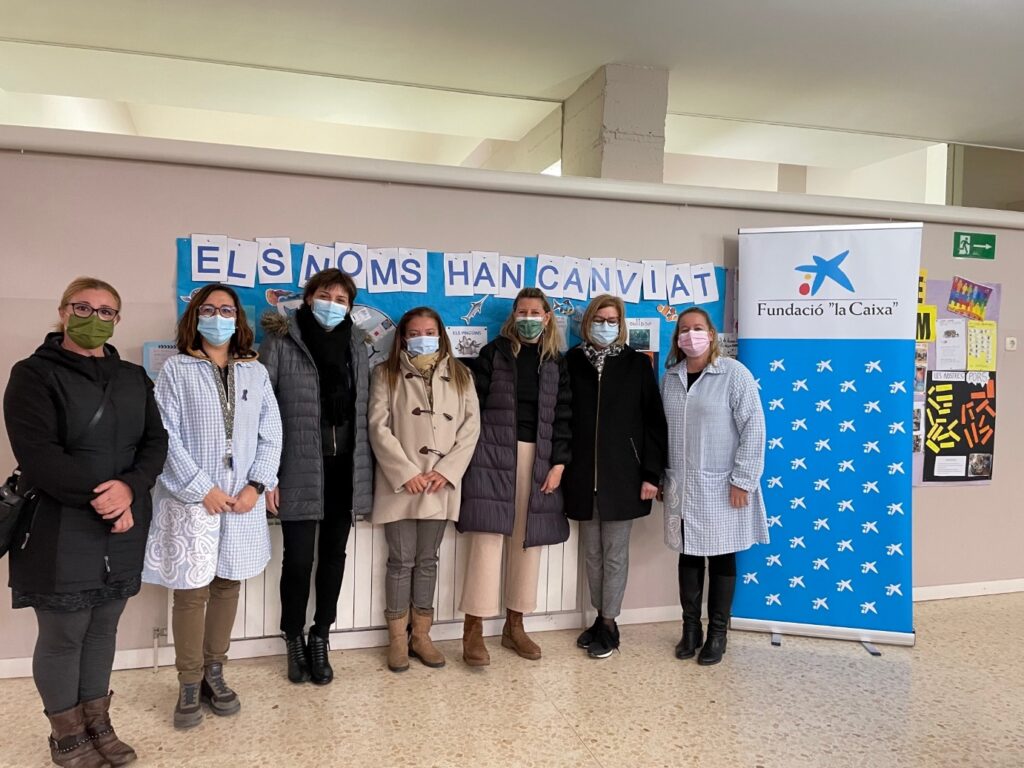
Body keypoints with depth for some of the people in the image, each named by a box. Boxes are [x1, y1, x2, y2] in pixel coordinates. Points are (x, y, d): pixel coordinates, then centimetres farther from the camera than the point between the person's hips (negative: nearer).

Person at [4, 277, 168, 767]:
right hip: (61, 533, -4)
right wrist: (99, 495, -19)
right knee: (62, 636, 7)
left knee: (103, 629, 15)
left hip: (123, 530, 5)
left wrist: (129, 488, -15)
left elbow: (156, 441, 3)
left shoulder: (133, 378, 11)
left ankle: (98, 724, 32)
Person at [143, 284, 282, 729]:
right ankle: (189, 685, 16)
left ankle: (214, 674, 25)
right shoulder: (176, 370, 0)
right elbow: (166, 437, -8)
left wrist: (256, 485, -7)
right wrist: (203, 489, -13)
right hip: (192, 499, -3)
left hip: (243, 499, 3)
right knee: (191, 591, 2)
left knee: (228, 585, 10)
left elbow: (270, 435, 5)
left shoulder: (255, 372, 9)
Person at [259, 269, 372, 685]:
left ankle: (320, 639, 29)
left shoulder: (357, 347, 9)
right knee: (298, 559, 3)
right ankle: (294, 641, 27)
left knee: (334, 556, 12)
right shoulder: (280, 344, -3)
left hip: (346, 469, 4)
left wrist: (367, 470, 6)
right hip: (300, 471, -3)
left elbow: (365, 411, 10)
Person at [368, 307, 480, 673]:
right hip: (400, 483, -2)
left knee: (428, 560, 11)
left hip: (441, 485, 2)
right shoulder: (387, 374, 2)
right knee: (401, 560, 3)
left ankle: (421, 635, 22)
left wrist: (446, 471, -9)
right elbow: (379, 427, -6)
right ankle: (397, 639, 16)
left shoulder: (460, 376, 9)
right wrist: (406, 473, -14)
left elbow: (471, 427, 3)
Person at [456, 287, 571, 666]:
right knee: (487, 537, -8)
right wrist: (469, 453, -7)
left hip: (539, 458, 4)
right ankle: (473, 629, -1)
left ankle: (514, 625, 20)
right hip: (493, 454, -3)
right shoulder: (494, 353, 4)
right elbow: (473, 404, 0)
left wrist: (559, 463, -2)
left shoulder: (556, 363, 11)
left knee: (528, 540, 7)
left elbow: (563, 416, 7)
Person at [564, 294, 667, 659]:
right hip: (583, 474, 2)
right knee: (592, 552, 12)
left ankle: (609, 624, 19)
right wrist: (559, 466, -2)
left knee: (615, 552, 6)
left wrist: (652, 473, -7)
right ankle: (600, 617, 27)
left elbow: (654, 420, -1)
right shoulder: (572, 361, 4)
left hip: (622, 473, -2)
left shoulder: (637, 363, 1)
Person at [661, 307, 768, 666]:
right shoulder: (670, 377, 7)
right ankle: (690, 628, 26)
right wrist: (658, 476, 10)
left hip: (721, 488, -4)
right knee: (688, 554, 12)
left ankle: (717, 633, 21)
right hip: (681, 487, 4)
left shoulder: (734, 374, -8)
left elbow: (753, 428, -10)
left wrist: (742, 480, -13)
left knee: (721, 557, 7)